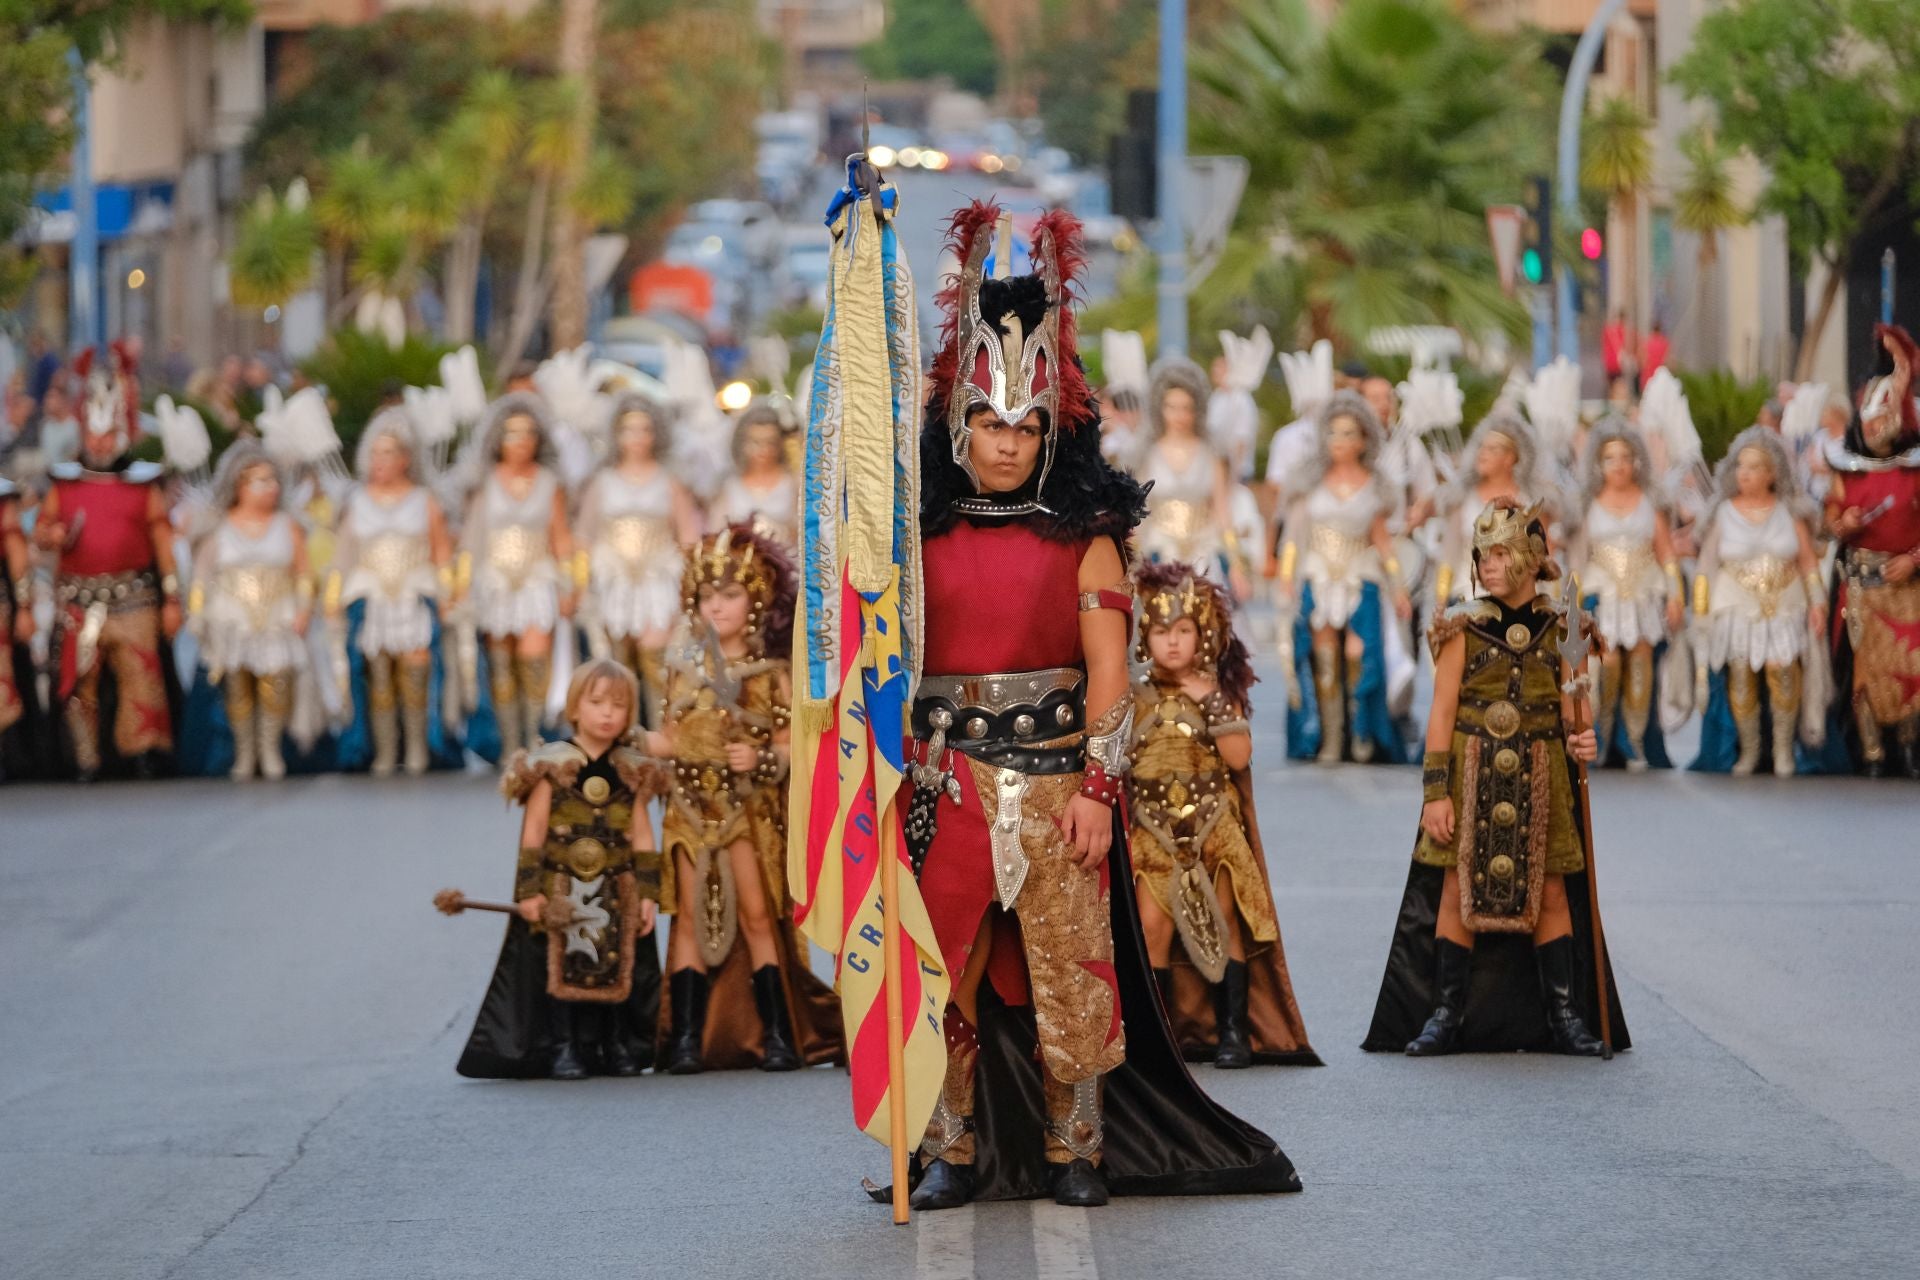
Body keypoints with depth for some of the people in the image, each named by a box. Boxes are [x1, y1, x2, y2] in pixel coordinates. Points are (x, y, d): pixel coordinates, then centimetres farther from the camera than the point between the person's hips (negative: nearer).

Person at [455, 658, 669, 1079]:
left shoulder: (633, 773, 4)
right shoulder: (551, 768, -6)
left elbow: (642, 837, 6)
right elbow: (533, 831, -5)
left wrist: (648, 894, 1)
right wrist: (528, 890, -10)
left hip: (617, 895, 3)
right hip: (561, 892, -3)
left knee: (619, 970, 7)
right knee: (561, 968, -2)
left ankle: (619, 1046, 18)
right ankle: (562, 1048, 4)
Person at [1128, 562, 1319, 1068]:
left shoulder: (1218, 694, 2)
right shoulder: (1136, 698, 2)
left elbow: (1239, 756, -11)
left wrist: (1211, 704, -15)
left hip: (1214, 826, 0)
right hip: (1154, 830, 0)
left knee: (1225, 925, 1)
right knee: (1153, 924, -11)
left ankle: (1234, 1030, 7)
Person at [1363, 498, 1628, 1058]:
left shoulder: (1557, 628, 5)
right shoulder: (1464, 627, -1)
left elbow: (1567, 710, 10)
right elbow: (1442, 713, -3)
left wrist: (1579, 741, -13)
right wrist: (1435, 791, -9)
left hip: (1539, 780, 2)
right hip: (1472, 774, -2)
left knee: (1550, 893, 3)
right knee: (1458, 890, -3)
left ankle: (1565, 1017, 11)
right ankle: (1445, 1017, 5)